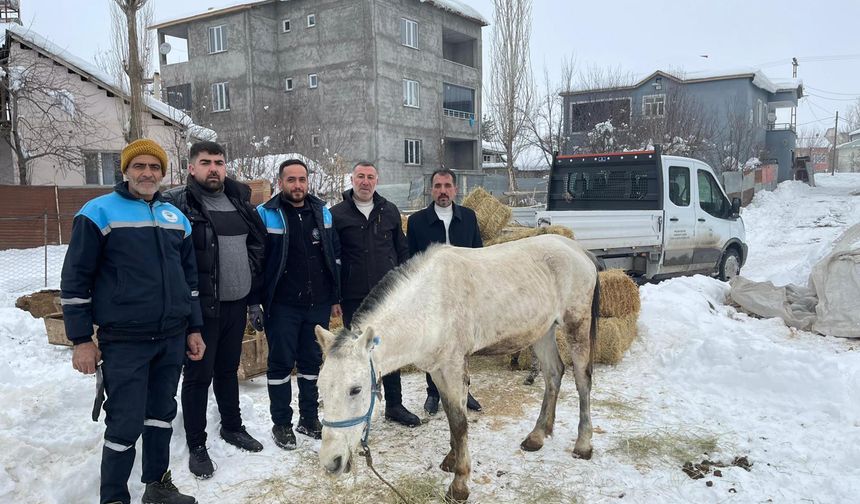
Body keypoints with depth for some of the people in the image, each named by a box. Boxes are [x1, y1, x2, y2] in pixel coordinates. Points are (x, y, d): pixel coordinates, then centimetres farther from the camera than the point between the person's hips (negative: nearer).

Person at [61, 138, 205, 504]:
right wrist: (81, 340, -9)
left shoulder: (175, 216, 11)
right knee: (126, 423, -2)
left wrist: (193, 329, 13)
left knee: (162, 413, 15)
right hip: (124, 340, -5)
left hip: (172, 337, 5)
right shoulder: (99, 212, -6)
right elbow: (75, 278, -6)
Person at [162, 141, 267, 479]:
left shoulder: (239, 200, 9)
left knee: (228, 369, 20)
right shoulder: (178, 203, -10)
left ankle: (232, 427, 37)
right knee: (199, 375, 5)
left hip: (236, 303, 6)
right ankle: (196, 445, 20)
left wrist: (253, 288, 13)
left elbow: (258, 242, 17)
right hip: (201, 306, -6)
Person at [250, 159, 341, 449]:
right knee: (281, 363, 5)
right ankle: (281, 424, 18)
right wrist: (255, 303, -9)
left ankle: (309, 419, 26)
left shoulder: (322, 212, 8)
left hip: (318, 304, 4)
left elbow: (335, 258, 12)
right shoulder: (266, 215, -5)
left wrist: (335, 298, 11)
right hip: (282, 305, -4)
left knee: (312, 361, 12)